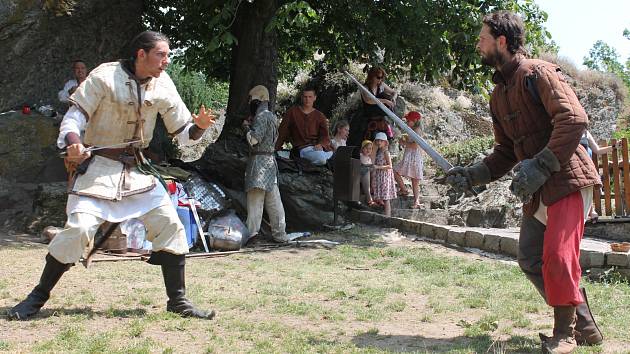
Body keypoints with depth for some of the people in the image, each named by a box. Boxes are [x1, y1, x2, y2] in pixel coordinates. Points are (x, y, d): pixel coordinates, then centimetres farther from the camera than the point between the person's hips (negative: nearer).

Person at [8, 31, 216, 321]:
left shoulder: (162, 86, 0)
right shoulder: (105, 77, -14)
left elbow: (182, 133, 4)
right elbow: (75, 115, -12)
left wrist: (198, 127, -18)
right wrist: (73, 142, -32)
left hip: (137, 169, 5)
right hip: (99, 166, -5)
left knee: (170, 225, -4)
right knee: (78, 228, -16)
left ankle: (178, 301, 8)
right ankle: (37, 298, 4)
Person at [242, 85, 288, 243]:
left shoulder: (261, 116, -12)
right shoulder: (272, 116, 16)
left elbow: (254, 139, -18)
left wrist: (247, 127, -1)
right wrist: (251, 127, 17)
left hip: (259, 160, -9)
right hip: (271, 159, 9)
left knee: (255, 200, -8)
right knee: (273, 200, 10)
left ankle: (251, 234, -9)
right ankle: (279, 234, 13)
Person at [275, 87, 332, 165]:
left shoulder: (319, 116, 17)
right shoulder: (292, 112, 12)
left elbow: (325, 135, 6)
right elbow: (282, 132, 13)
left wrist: (320, 144, -16)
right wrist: (276, 150, 8)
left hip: (319, 147, 4)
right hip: (303, 147, -3)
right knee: (321, 158, -35)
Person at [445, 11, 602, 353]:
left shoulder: (538, 73, -12)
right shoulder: (498, 95, 15)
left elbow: (574, 119, -24)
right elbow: (505, 151, 19)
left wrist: (539, 165, -28)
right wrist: (472, 174, 5)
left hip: (567, 180, -9)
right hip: (536, 190, 9)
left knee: (557, 257, -13)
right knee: (530, 259, 9)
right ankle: (584, 326, 21)